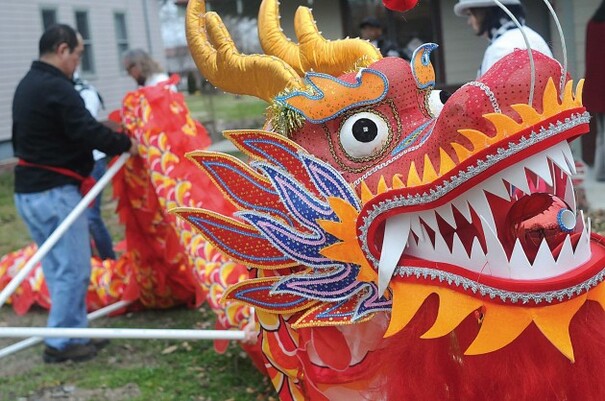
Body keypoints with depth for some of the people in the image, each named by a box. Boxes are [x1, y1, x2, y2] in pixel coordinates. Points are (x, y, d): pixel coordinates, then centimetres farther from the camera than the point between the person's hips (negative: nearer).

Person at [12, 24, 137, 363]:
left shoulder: (27, 86, 16)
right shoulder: (57, 88, -17)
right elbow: (87, 131, -21)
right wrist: (124, 144, -6)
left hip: (28, 191, 10)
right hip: (55, 193, -10)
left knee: (59, 267, 15)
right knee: (73, 269, -2)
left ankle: (74, 334, 22)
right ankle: (61, 343, 4)